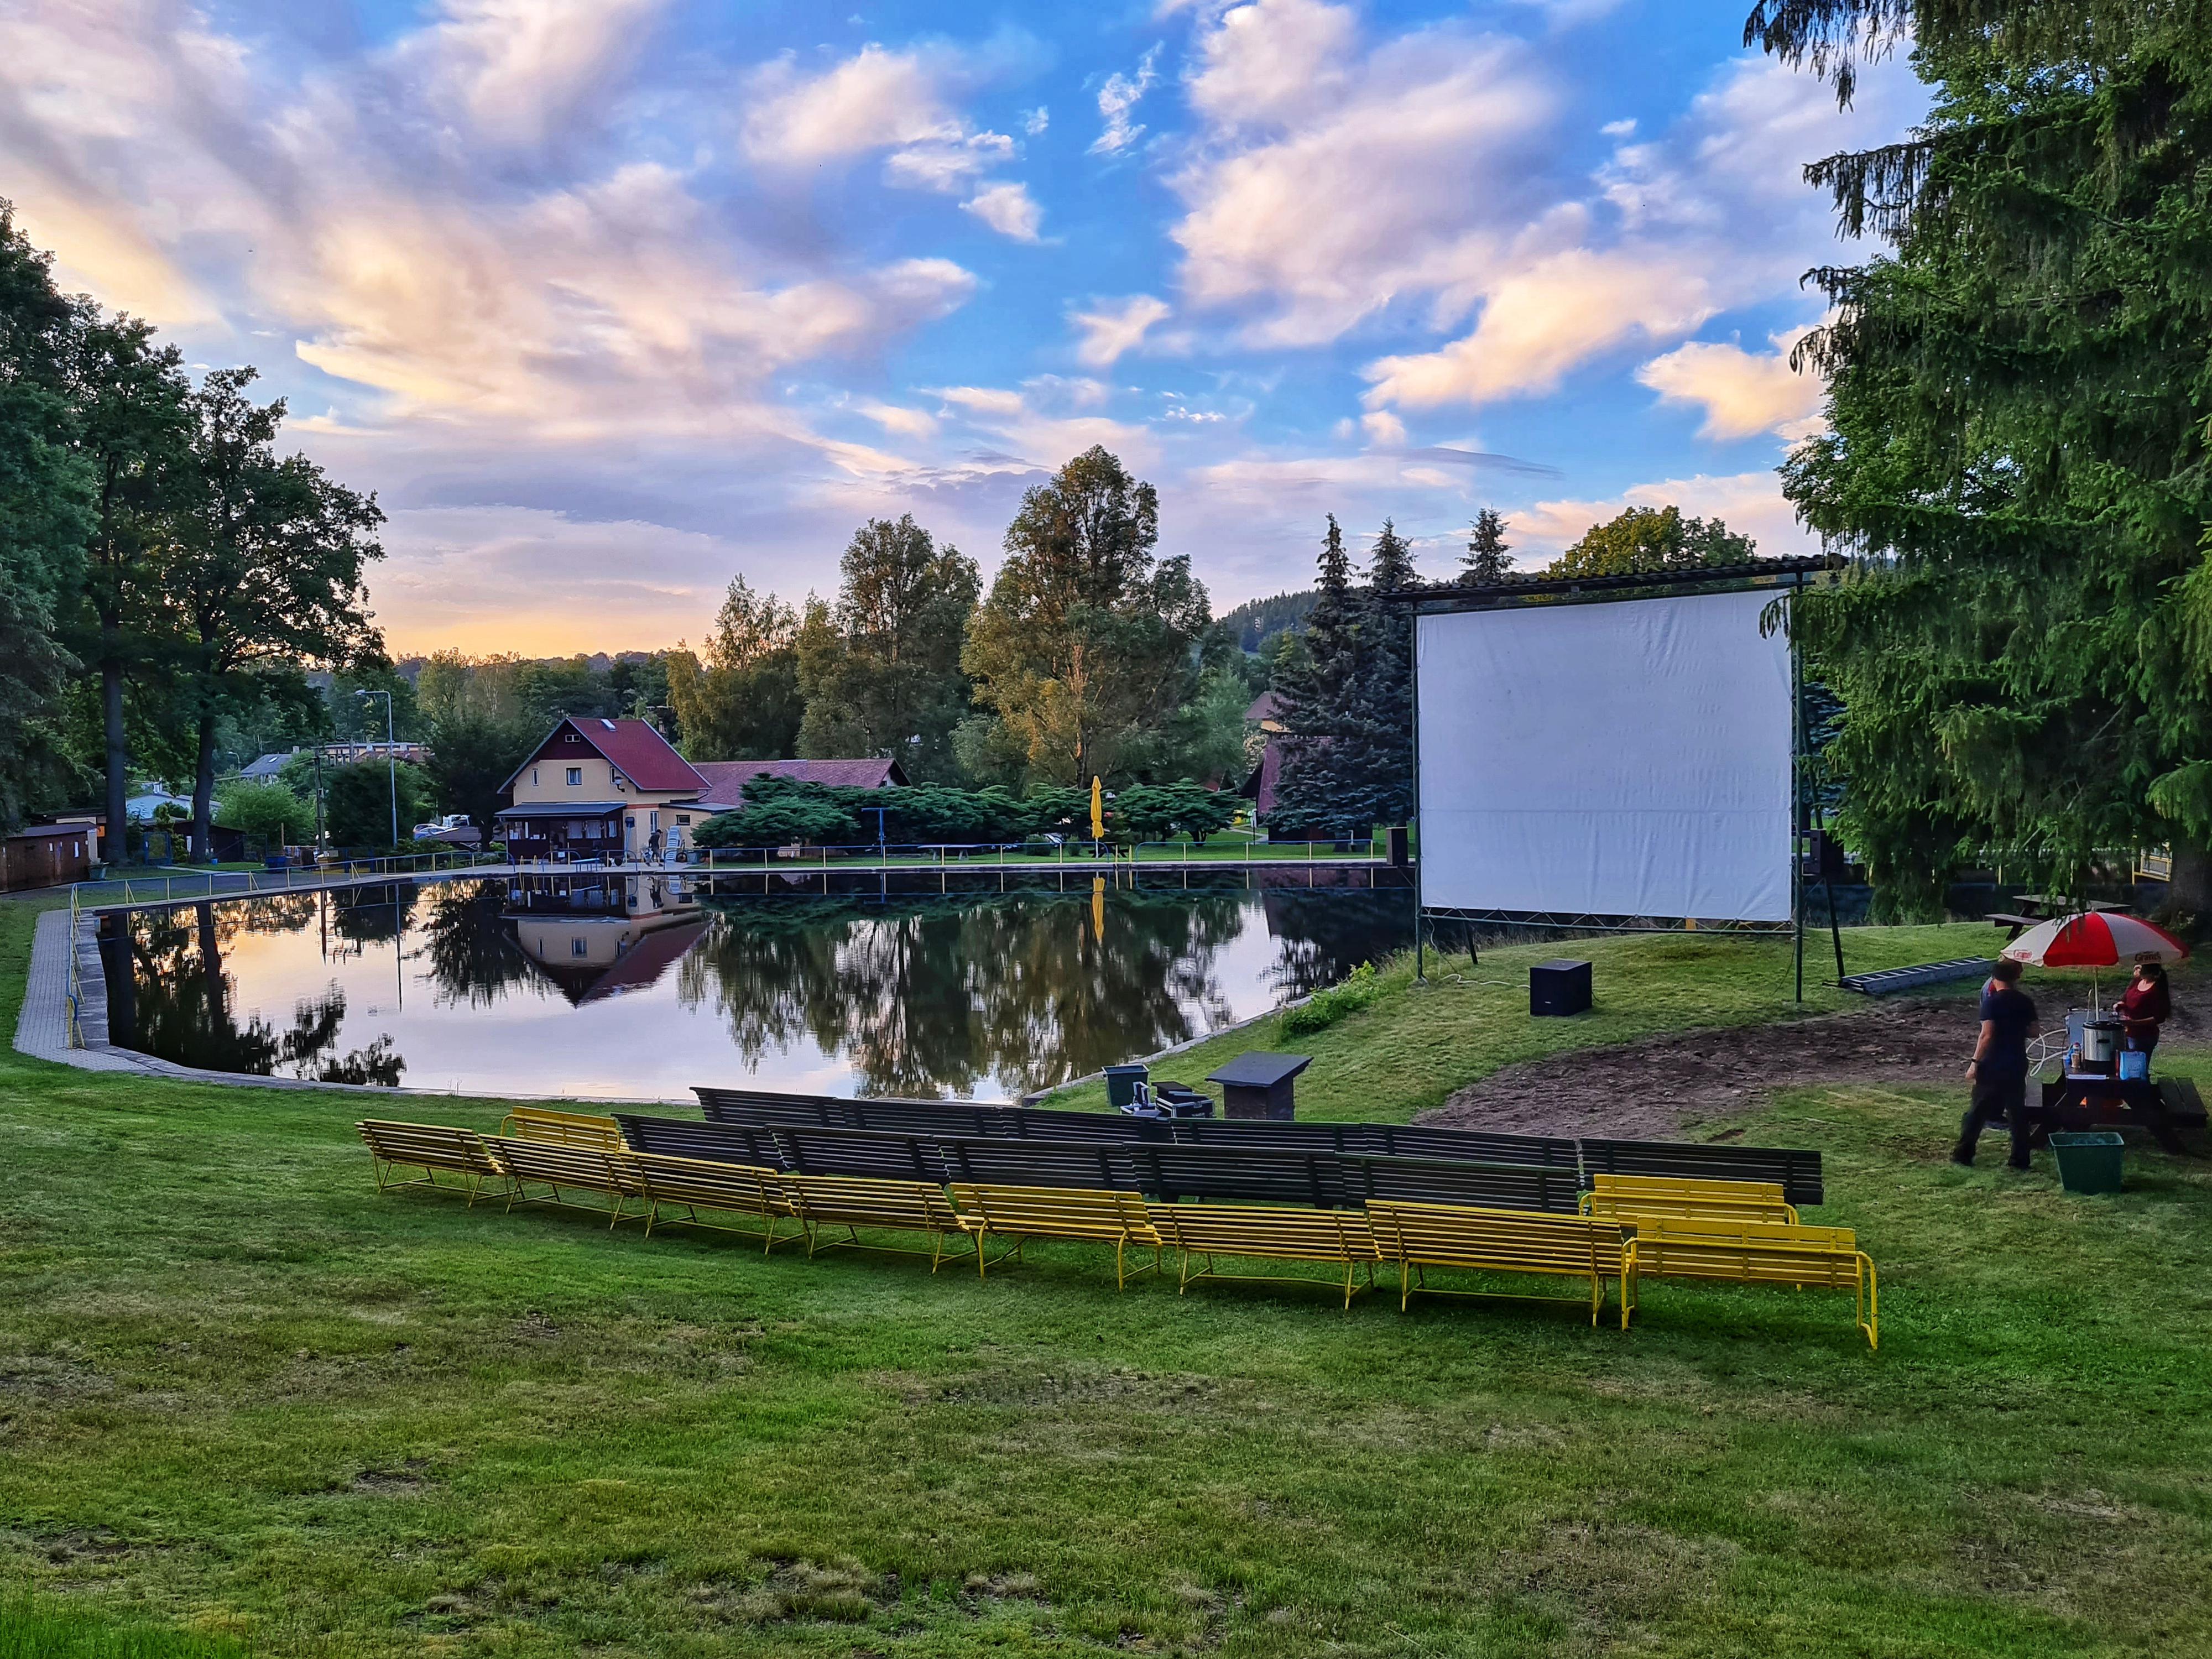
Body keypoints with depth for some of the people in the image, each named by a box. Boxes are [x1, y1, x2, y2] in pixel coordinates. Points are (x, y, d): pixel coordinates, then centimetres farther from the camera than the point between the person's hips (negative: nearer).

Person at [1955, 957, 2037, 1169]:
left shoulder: (1992, 1002, -13)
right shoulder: (2025, 1002, 3)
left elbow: (1987, 1035, -19)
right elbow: (2033, 1032, 9)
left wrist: (1974, 1062, -16)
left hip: (1992, 1064, -4)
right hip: (2017, 1064, 4)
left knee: (1978, 1110, 5)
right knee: (2018, 1112, 11)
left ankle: (1964, 1154, 9)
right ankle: (2020, 1159, 12)